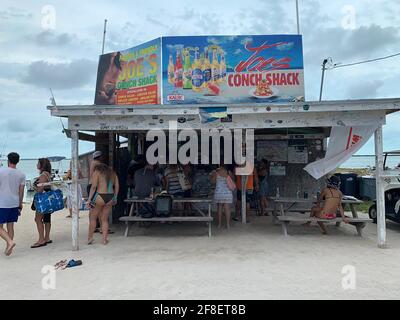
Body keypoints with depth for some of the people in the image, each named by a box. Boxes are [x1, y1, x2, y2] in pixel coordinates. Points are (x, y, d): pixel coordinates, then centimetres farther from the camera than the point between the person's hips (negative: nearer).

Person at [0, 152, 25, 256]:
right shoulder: (21, 175, 2)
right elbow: (21, 192, 6)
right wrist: (20, 205, 15)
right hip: (15, 204, 4)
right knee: (10, 226, 11)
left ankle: (10, 242, -16)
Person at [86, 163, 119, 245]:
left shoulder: (96, 172, 3)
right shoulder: (112, 173, 17)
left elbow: (94, 187, -8)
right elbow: (117, 186, 12)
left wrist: (89, 199, -8)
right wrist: (115, 198, 18)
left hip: (100, 197, -4)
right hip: (110, 198, 5)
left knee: (92, 218, 12)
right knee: (104, 220, 13)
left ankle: (90, 238, 16)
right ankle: (105, 239, 11)